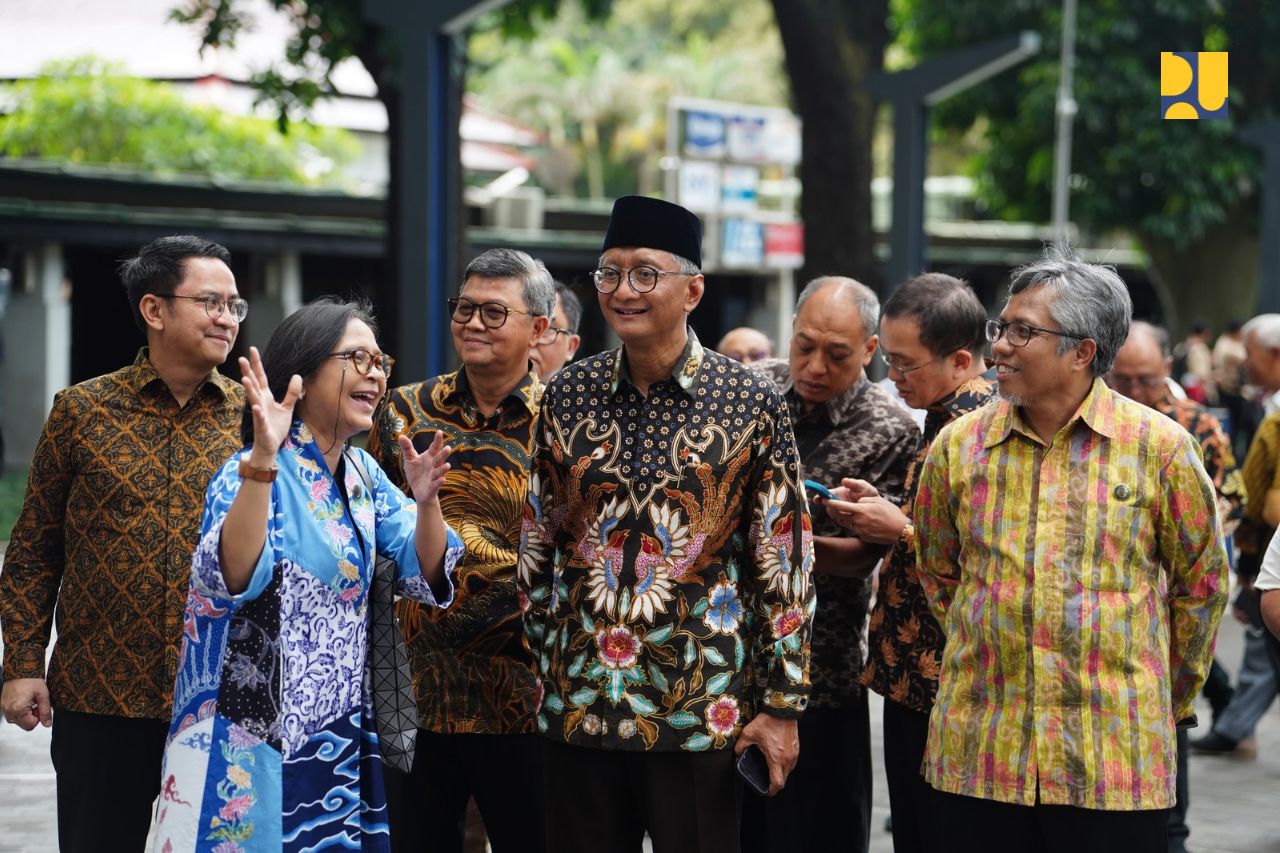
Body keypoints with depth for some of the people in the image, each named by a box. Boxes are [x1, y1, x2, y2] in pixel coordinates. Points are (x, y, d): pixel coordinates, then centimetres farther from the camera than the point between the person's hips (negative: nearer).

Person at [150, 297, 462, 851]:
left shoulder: (363, 474, 8)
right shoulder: (255, 473, -14)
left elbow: (427, 577, 5)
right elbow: (229, 580, -30)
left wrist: (425, 501, -14)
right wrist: (262, 460, -39)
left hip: (342, 739, 7)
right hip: (258, 743, -7)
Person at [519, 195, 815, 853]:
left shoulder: (752, 403, -3)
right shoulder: (567, 397, 5)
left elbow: (784, 564, -2)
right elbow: (536, 545, 12)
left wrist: (782, 705, -5)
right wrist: (540, 666, 10)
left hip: (702, 713, -3)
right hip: (577, 703, 3)